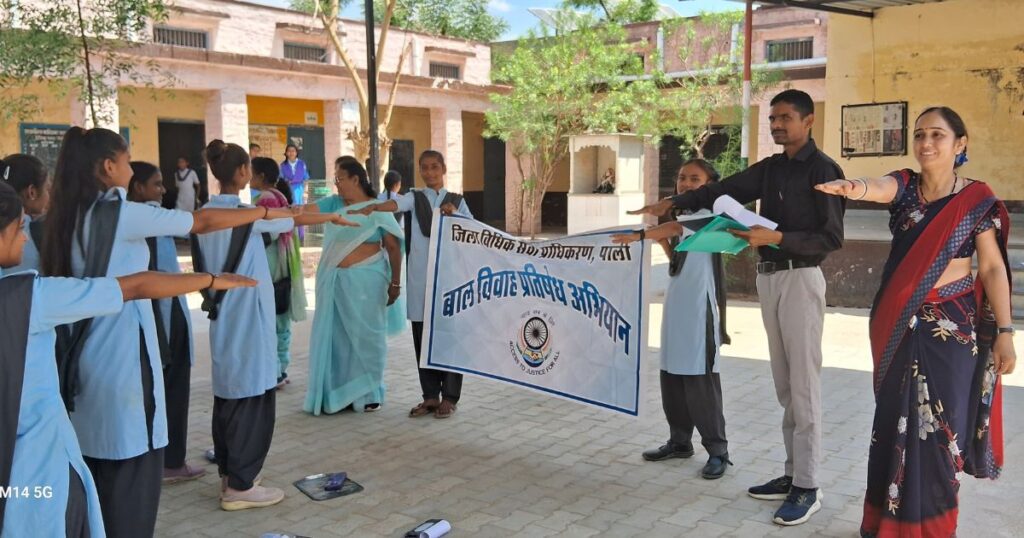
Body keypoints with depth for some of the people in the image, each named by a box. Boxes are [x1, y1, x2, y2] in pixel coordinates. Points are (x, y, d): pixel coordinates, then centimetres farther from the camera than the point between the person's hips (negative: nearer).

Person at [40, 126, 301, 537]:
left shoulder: (69, 216, 9)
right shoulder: (119, 213, -14)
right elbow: (202, 221, -9)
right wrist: (267, 212, 1)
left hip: (84, 357, 8)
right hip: (121, 356, -8)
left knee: (97, 468, 16)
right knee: (131, 469, 1)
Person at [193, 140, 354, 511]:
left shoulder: (204, 214, 6)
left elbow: (202, 265, 12)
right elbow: (295, 220, -2)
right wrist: (332, 217, 13)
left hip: (221, 316, 8)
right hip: (248, 317, -8)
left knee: (228, 394, 14)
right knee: (252, 399, -2)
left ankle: (228, 474, 23)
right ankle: (240, 486, 3)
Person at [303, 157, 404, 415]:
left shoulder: (377, 209, -5)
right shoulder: (332, 203, 6)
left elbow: (394, 248, -3)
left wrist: (395, 283, -5)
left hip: (366, 280, -4)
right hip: (334, 280, 4)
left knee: (365, 335, 5)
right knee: (334, 336, 7)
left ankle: (367, 393, 18)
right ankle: (335, 392, 18)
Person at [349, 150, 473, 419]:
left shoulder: (457, 201, 11)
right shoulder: (415, 197, 8)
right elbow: (395, 204, -13)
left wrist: (454, 214, -16)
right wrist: (371, 207, -34)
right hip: (420, 277, 1)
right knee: (422, 337, 5)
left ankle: (449, 397, 10)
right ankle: (430, 396, 16)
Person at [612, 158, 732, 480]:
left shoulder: (710, 214, -7)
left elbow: (678, 227, -26)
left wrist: (641, 235, -33)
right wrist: (661, 239, 8)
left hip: (699, 308, -8)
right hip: (675, 305, 8)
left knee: (700, 380, -8)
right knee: (671, 375, 10)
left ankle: (717, 451, -1)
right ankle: (679, 441, 21)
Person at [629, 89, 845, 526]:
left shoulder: (822, 169, -9)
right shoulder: (770, 168, 13)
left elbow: (832, 237, -13)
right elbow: (724, 190, 10)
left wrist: (776, 237, -22)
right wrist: (673, 203, 0)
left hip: (800, 277, -7)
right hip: (768, 277, 8)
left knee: (803, 384, -4)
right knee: (784, 383, 11)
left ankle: (808, 487, 2)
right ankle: (793, 474, 20)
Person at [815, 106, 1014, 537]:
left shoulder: (977, 198, -3)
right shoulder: (905, 185, 1)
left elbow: (993, 268, -1)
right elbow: (880, 188, -23)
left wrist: (1004, 331, -5)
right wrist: (855, 188, -47)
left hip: (951, 325, -2)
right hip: (898, 323, 2)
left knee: (940, 421, 2)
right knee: (896, 418, 8)